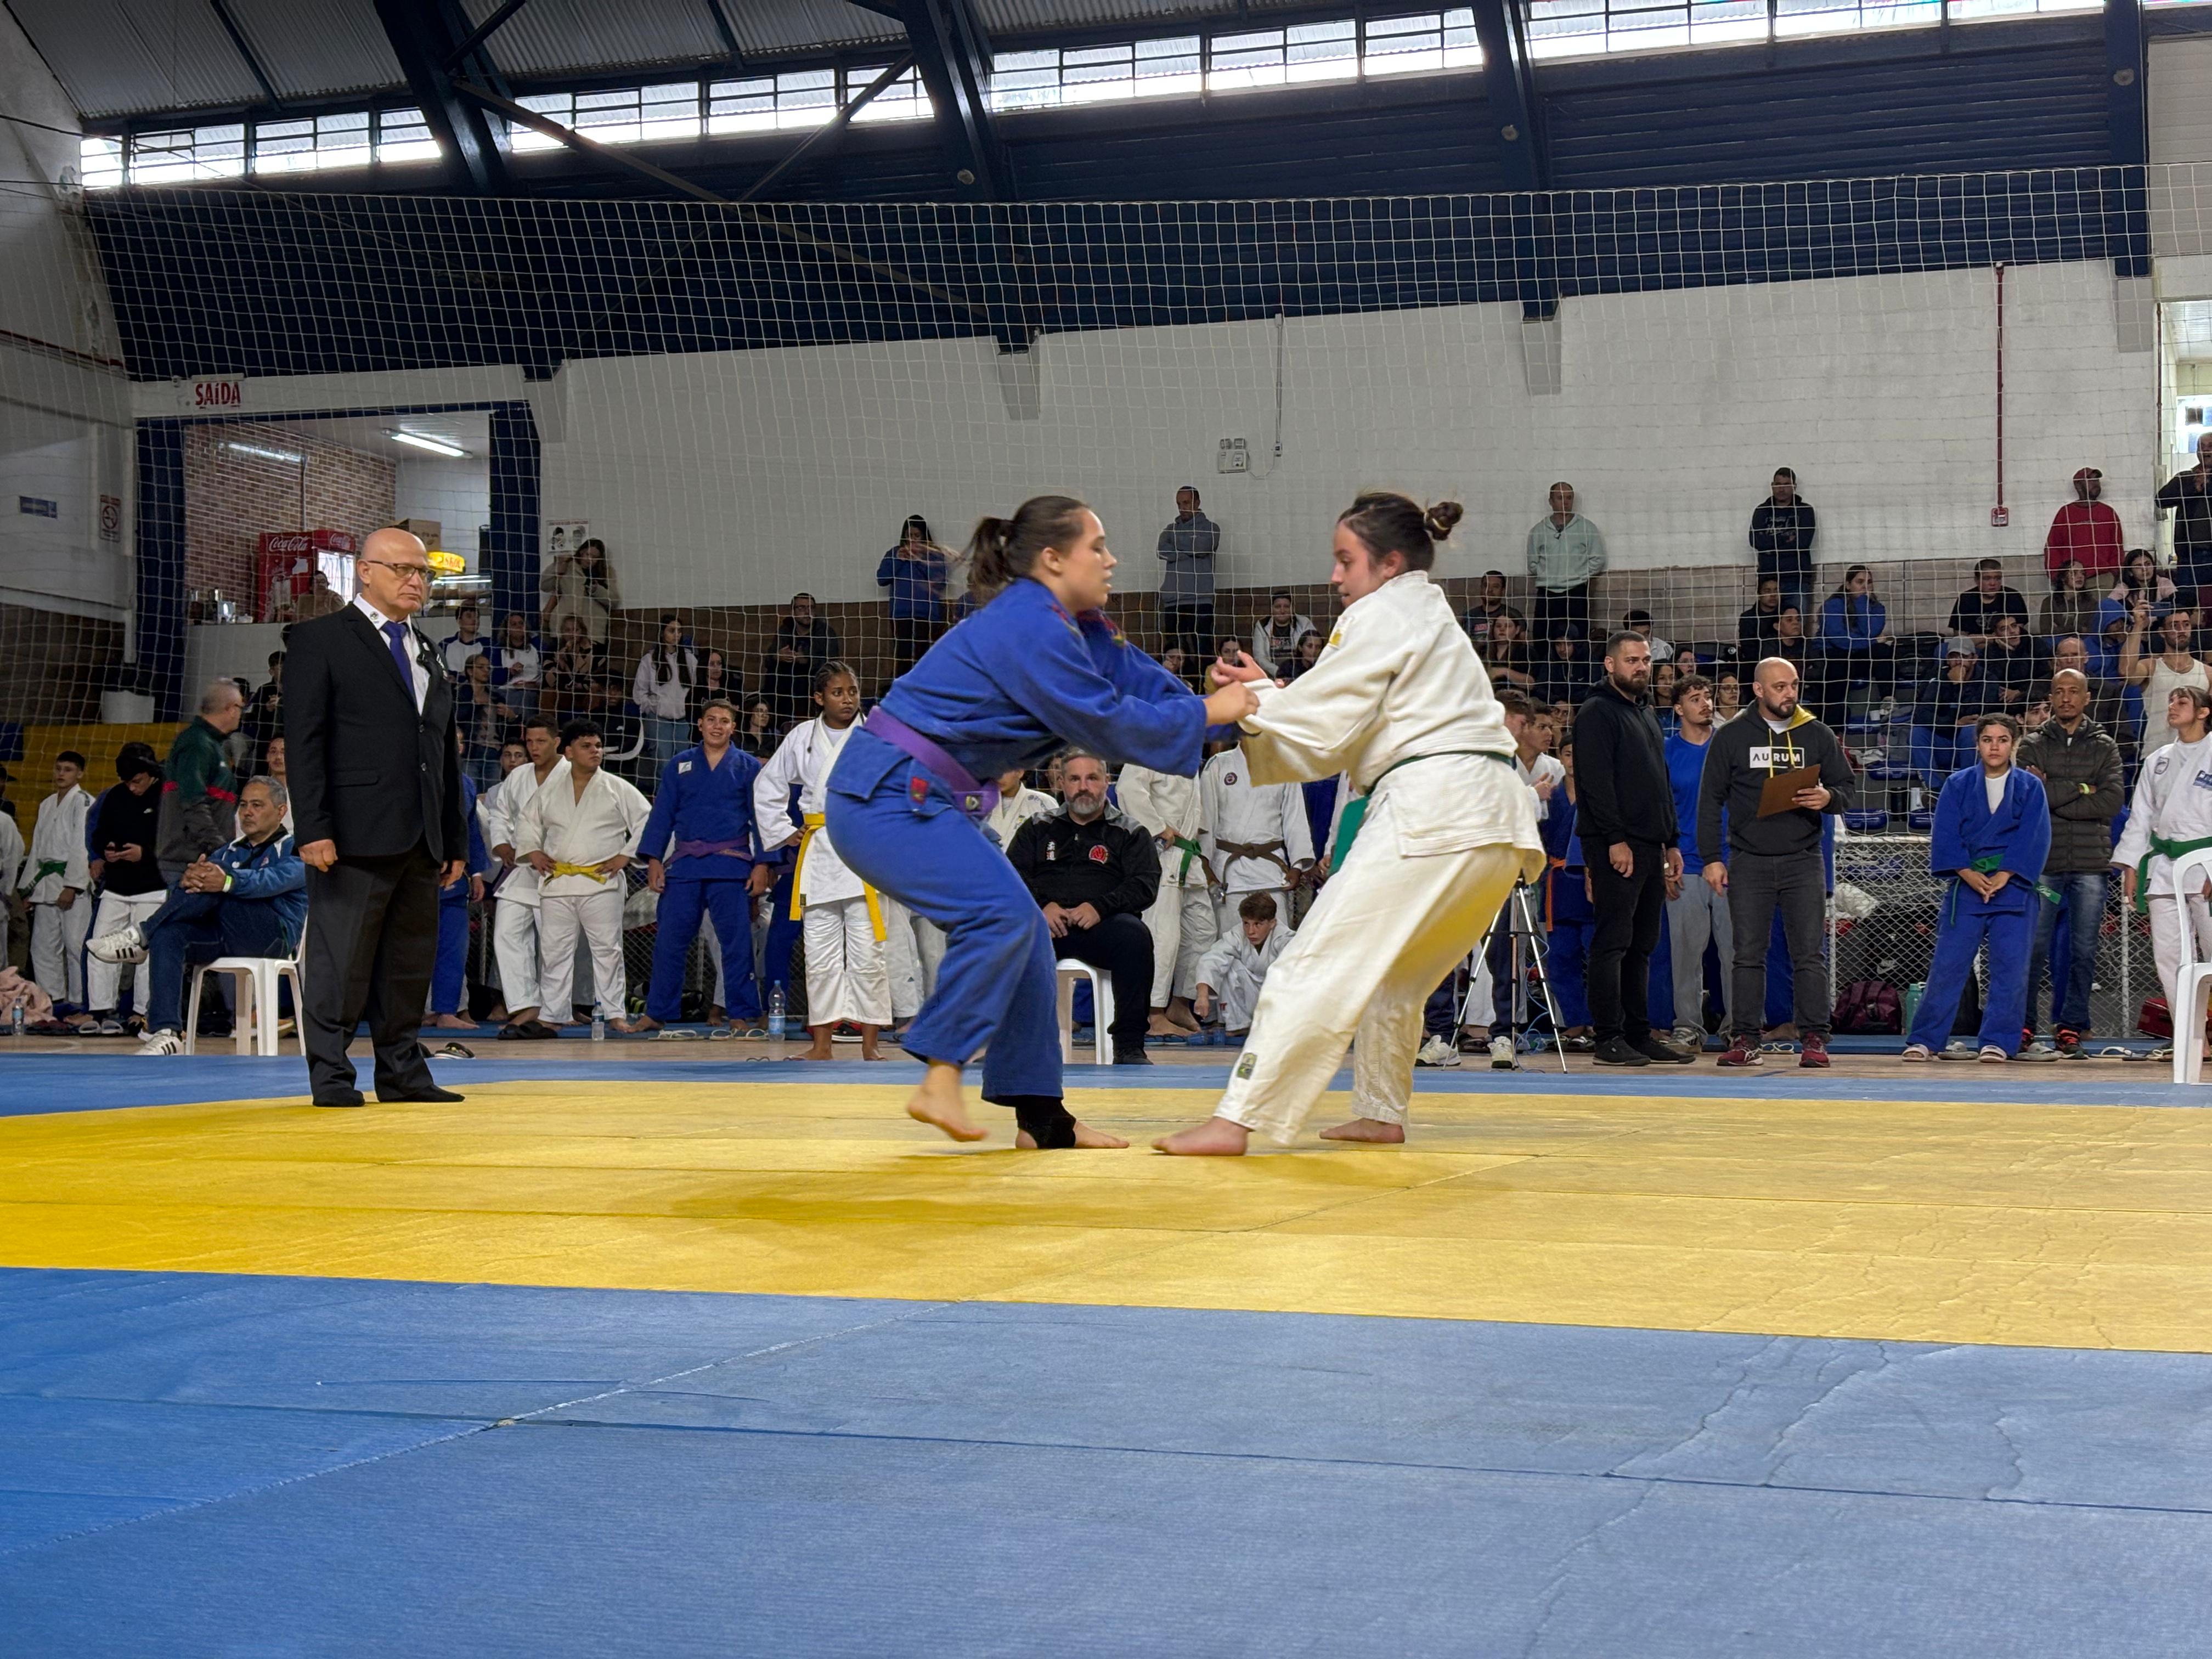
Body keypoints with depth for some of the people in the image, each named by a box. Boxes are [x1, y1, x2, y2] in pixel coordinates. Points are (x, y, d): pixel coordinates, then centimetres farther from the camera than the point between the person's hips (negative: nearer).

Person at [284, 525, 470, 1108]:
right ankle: (330, 1074, 3)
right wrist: (314, 829, -16)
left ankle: (402, 1071, 16)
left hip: (420, 841, 7)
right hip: (355, 838, -7)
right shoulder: (320, 640, 0)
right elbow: (303, 742, -7)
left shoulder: (425, 652, 21)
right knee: (342, 961, -3)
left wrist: (455, 840, 15)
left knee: (411, 962, 9)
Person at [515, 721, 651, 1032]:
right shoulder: (549, 792, 12)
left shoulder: (618, 789, 3)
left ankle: (614, 1013, 2)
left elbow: (646, 822, 3)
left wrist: (625, 856, -4)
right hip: (557, 884, 3)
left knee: (607, 948, -3)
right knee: (553, 950, 4)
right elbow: (526, 820, 25)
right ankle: (553, 1014, 12)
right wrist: (533, 851, 10)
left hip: (601, 882, -3)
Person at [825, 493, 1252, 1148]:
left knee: (1021, 933, 9)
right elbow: (1108, 725, -21)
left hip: (920, 799, 11)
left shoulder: (1075, 627, 12)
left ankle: (1041, 1117, 14)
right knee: (1001, 912, -23)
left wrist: (1243, 710, -5)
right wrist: (1209, 714, -13)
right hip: (886, 799, -11)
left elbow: (1144, 682, 5)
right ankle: (939, 1081, -15)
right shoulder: (1029, 631, -20)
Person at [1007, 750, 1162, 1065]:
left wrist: (1099, 907, -14)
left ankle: (1130, 1047, -29)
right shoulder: (1039, 828, 21)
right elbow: (1013, 874, 10)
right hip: (1044, 922, 1)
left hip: (1102, 924, -1)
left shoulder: (1130, 832, 16)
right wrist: (1042, 905, -10)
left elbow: (1145, 886, 3)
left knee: (1135, 935, -35)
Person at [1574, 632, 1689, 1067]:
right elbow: (1596, 782, -15)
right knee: (1613, 942, -8)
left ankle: (1639, 1035, 13)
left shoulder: (1646, 714, 22)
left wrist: (1671, 843, 19)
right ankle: (1608, 1039, -7)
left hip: (1650, 847, 9)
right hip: (1616, 847, -9)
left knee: (1642, 946, 9)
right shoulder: (1597, 713, -6)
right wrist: (1615, 839, -21)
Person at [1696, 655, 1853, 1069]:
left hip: (1803, 860, 1)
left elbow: (1845, 787, 13)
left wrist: (1828, 798, -12)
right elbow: (1710, 800, 5)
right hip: (1749, 861, 0)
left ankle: (1814, 1039, 1)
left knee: (1810, 953, -2)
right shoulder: (1731, 737, 5)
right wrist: (1711, 859, -2)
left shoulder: (1817, 735, 8)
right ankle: (1745, 1039, 6)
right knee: (1748, 954, 2)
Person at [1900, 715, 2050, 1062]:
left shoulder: (2030, 787, 7)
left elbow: (2034, 838, -1)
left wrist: (2002, 877, -12)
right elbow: (1945, 836, 1)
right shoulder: (1957, 785, 8)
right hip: (1965, 887, 0)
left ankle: (1998, 1042, 4)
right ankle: (1924, 1040, 4)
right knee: (1947, 965, -2)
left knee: (2010, 968, -4)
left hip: (2013, 888, 0)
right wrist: (1968, 874, -12)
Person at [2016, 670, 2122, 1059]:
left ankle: (2071, 1027, 7)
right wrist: (2080, 789, -9)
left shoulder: (2104, 746, 11)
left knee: (2083, 950, 1)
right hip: (2044, 861, -1)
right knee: (2034, 947, -4)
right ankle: (2023, 1026, 4)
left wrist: (2052, 794, -8)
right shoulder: (2033, 745, 9)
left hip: (2090, 862, 1)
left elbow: (2112, 802, -4)